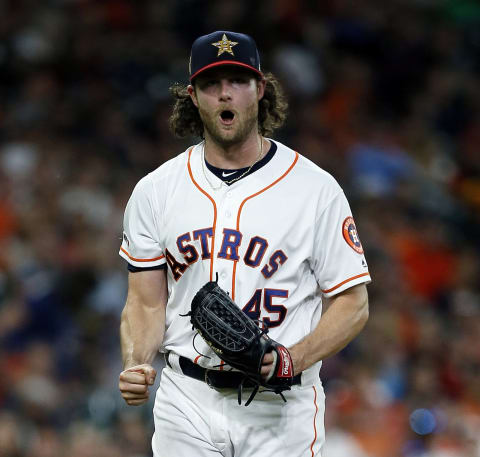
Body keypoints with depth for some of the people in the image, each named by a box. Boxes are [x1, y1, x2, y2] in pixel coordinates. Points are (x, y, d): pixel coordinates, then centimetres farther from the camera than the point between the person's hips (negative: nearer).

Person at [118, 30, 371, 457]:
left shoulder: (315, 189, -2)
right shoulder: (155, 191, 6)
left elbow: (353, 303, -2)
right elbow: (146, 302, 8)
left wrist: (293, 359, -18)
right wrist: (135, 365, -12)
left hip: (280, 406, -2)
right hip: (186, 403, 2)